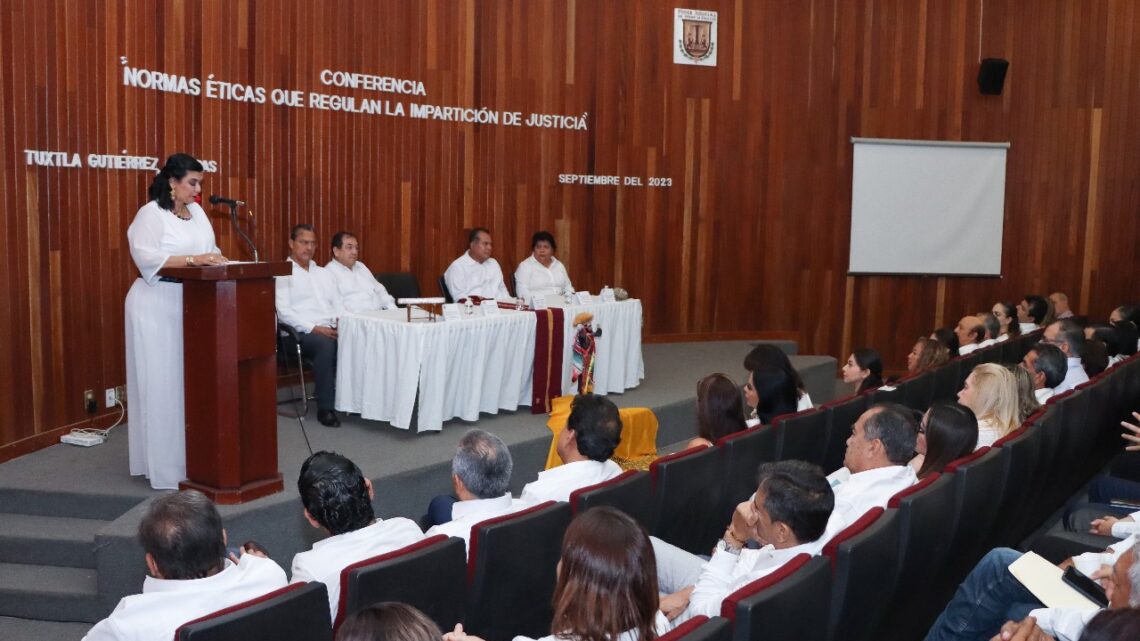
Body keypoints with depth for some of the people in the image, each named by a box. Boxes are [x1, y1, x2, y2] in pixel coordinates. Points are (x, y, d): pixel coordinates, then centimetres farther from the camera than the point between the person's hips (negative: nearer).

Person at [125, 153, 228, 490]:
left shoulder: (196, 211, 12)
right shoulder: (150, 213, -10)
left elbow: (209, 249, 15)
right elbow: (146, 257, -21)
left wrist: (216, 260, -6)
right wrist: (192, 260, -27)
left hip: (191, 304, 7)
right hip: (157, 307, -7)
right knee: (162, 383, -3)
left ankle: (190, 457, 15)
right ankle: (163, 464, 3)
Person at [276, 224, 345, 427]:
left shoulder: (324, 273, 24)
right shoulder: (282, 274, 3)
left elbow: (338, 305, 19)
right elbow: (284, 313, -8)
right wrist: (314, 328, -18)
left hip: (331, 329, 5)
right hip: (301, 333, -5)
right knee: (326, 344, -37)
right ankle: (325, 407, -27)